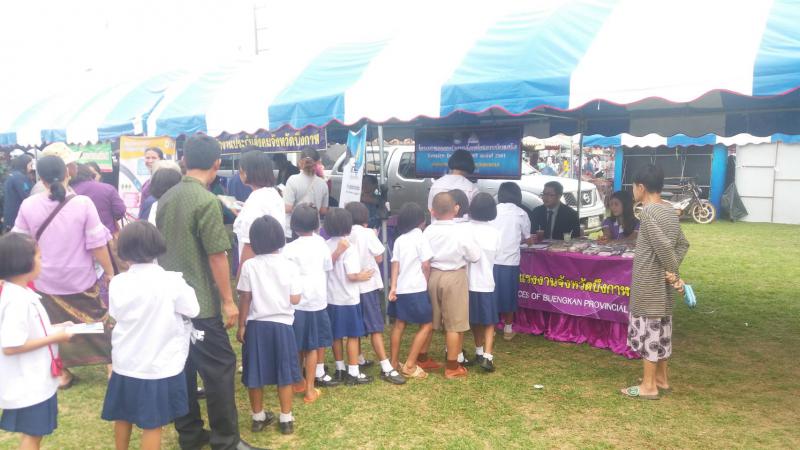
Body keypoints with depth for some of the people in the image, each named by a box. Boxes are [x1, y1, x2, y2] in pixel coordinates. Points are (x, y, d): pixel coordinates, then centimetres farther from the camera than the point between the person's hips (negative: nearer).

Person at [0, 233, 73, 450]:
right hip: (28, 382, -9)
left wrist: (54, 328, 4)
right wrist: (54, 338, -22)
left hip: (35, 379, 9)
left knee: (34, 432, 23)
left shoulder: (20, 292, 4)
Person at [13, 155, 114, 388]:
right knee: (97, 322, 14)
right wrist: (109, 271, -1)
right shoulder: (83, 203, -17)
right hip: (81, 278, -2)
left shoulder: (28, 205, -9)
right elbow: (97, 244, -15)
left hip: (46, 280, 2)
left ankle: (62, 373, 30)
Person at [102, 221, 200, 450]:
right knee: (152, 424, 5)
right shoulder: (171, 281, -18)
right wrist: (184, 287, 8)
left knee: (122, 417, 23)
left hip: (125, 363, 5)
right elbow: (193, 310, -7)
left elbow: (115, 314, 8)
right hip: (159, 366, -4)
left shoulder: (118, 282, -6)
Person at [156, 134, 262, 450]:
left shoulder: (166, 198, 7)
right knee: (220, 368, 1)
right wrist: (228, 300, -10)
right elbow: (217, 256, -17)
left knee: (182, 366, 14)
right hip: (201, 302, -8)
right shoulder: (207, 201, -17)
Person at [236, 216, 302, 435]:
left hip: (256, 324, 1)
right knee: (284, 373, 9)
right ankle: (286, 419, 14)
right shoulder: (290, 266, -7)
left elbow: (245, 299, -5)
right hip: (282, 324, 0)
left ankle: (258, 417, 23)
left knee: (255, 373, 11)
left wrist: (241, 325, 4)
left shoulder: (249, 266, -7)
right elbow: (295, 299, -8)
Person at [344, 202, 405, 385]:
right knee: (375, 327, -6)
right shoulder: (367, 233, -11)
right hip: (368, 285, -5)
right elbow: (379, 258, -6)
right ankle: (387, 368, -8)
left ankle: (359, 360, 31)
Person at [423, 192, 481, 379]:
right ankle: (452, 367, 11)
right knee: (454, 324, 5)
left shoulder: (428, 231, -5)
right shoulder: (461, 232, -16)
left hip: (433, 275, 5)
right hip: (454, 277, -5)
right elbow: (475, 256, -6)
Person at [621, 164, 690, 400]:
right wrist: (672, 271, 5)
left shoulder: (648, 212, -18)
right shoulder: (669, 211, 10)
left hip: (649, 282, -9)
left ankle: (649, 385, 7)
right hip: (662, 283, 9)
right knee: (661, 327, 17)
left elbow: (663, 246, -25)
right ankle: (661, 378, 28)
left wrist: (673, 272, -12)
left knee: (648, 329, -1)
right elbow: (683, 244, 13)